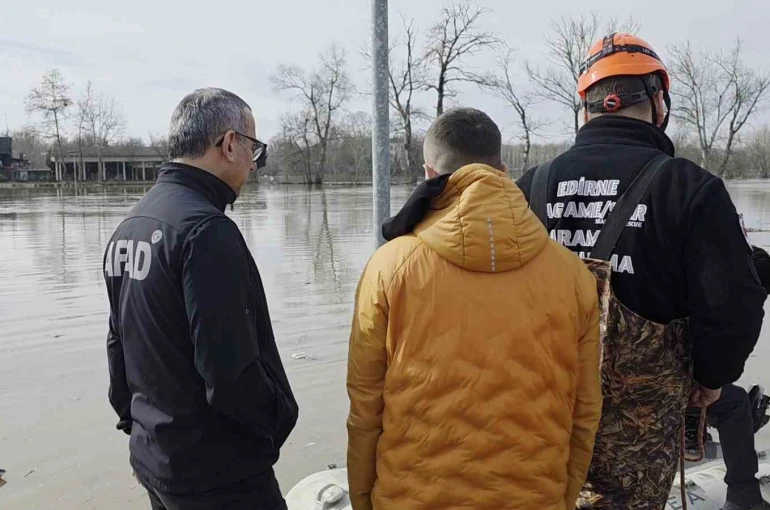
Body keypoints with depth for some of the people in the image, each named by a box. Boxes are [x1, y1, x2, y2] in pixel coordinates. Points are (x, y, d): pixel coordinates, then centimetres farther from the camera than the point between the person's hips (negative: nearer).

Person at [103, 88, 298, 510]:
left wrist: (133, 419, 20)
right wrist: (281, 418, -9)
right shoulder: (207, 230, -23)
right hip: (218, 475, -8)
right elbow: (229, 369, -26)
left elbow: (120, 344, 12)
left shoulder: (129, 226, 5)